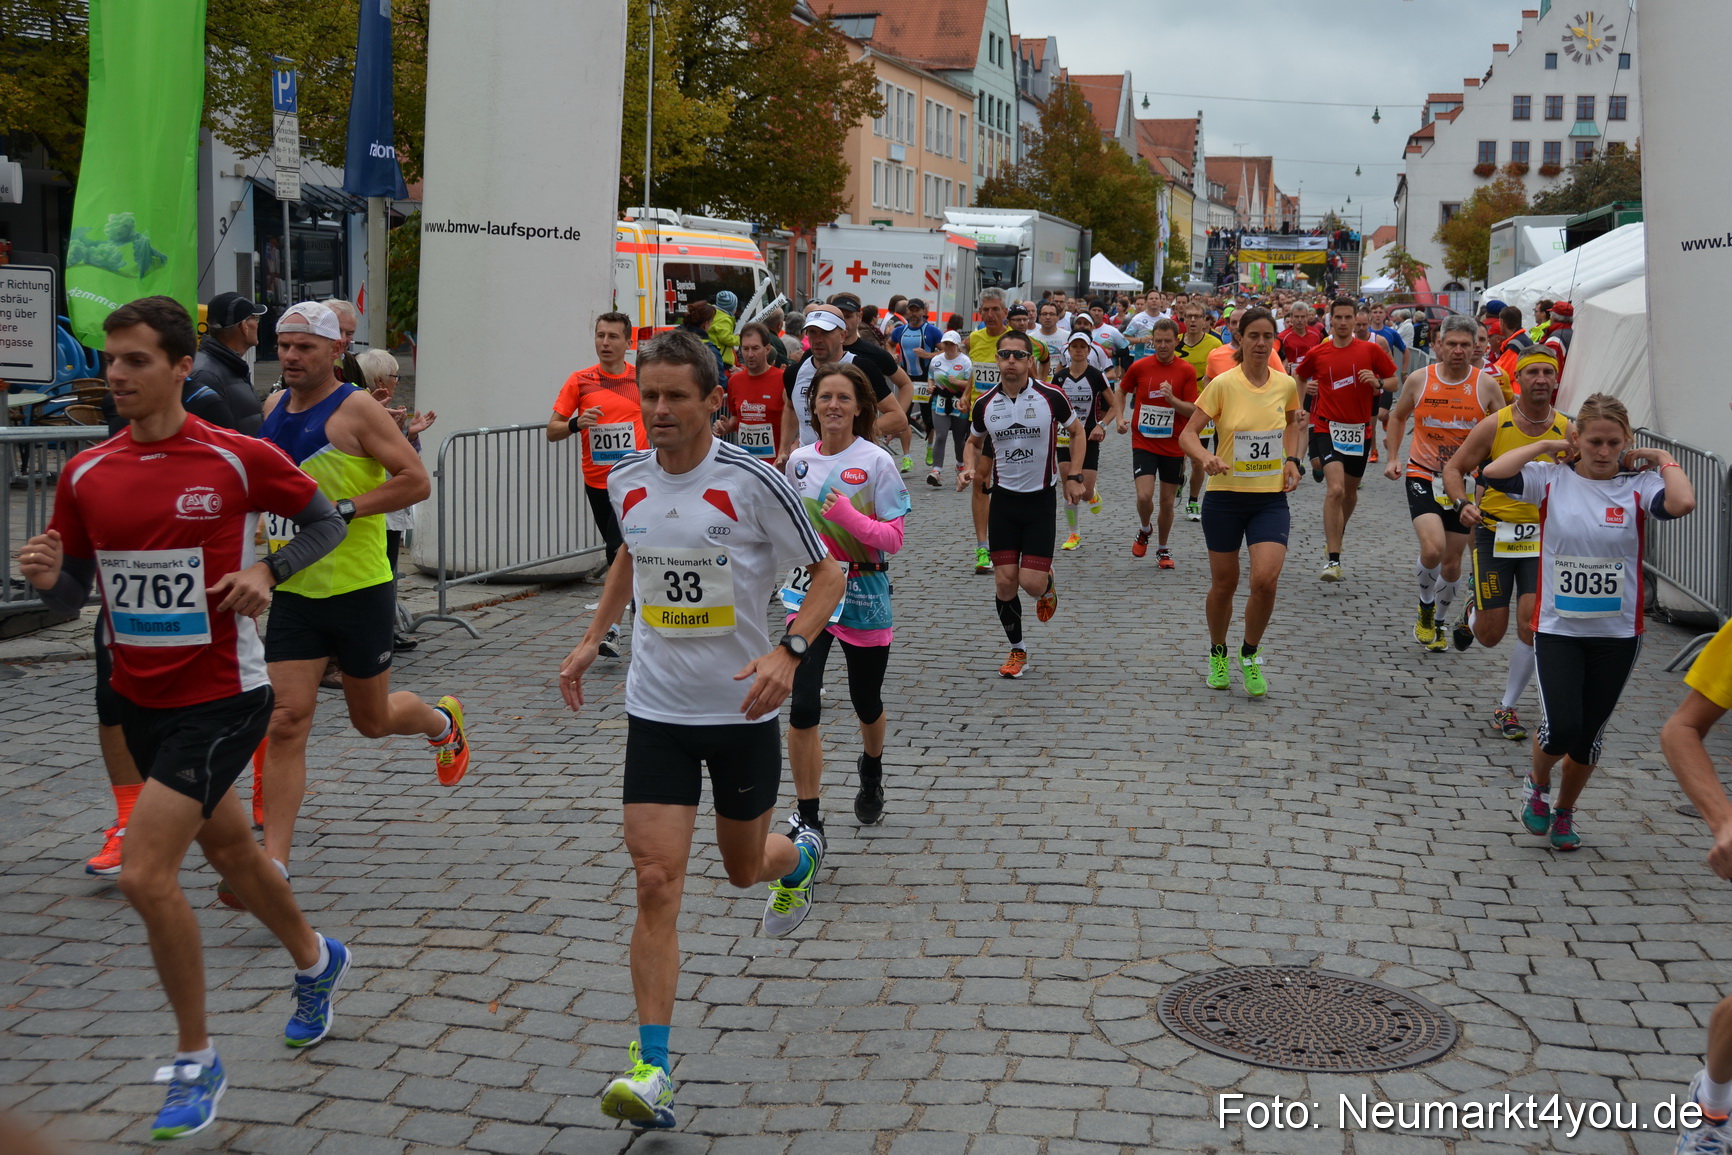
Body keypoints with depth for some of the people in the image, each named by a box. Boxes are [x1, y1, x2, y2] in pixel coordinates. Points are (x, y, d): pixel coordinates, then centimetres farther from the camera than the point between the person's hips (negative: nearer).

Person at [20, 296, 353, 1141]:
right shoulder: (85, 474, 1)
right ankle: (315, 962, 50)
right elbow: (74, 593, 8)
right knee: (228, 849, 23)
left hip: (221, 697, -6)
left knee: (144, 872, -15)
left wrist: (268, 571, -16)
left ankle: (196, 1061, 4)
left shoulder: (239, 458, -12)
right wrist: (47, 577, -16)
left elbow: (326, 521, 2)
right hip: (139, 698, 6)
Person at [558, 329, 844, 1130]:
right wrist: (592, 637, 15)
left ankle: (799, 856, 55)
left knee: (744, 868, 16)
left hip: (742, 709, -2)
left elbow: (827, 575, -8)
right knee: (656, 884, -8)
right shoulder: (626, 484, -1)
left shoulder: (751, 482, -15)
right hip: (657, 710, 2)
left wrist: (788, 652, -23)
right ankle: (651, 1069, -4)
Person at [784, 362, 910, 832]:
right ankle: (808, 819, -2)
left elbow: (893, 538, -13)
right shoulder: (799, 460, 2)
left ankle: (871, 775, 49)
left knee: (866, 702, 16)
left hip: (863, 595, -2)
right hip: (808, 592, 2)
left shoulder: (876, 462, -10)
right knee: (802, 706, -12)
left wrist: (849, 516, -27)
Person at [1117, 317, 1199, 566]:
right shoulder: (1139, 367, -3)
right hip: (1143, 443, 0)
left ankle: (1163, 549, 27)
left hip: (1173, 446, 1)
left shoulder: (1186, 371, -5)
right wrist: (1121, 417, 3)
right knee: (1144, 496, -16)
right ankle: (1144, 530, 17)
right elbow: (1122, 391, 16)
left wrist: (1172, 399, -23)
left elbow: (1193, 410, -6)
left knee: (1168, 502, 8)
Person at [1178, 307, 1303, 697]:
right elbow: (1188, 434, -11)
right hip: (1225, 495, -2)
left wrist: (1291, 459, 9)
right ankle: (1218, 654, 36)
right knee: (1224, 584, 9)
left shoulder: (1286, 384, 1)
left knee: (1266, 580, -15)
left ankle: (1250, 655, 10)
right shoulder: (1223, 384, -10)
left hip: (1271, 498, 2)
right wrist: (1206, 458, -30)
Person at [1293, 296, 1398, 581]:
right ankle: (1333, 560, -21)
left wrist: (1378, 383, -14)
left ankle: (1338, 532, 48)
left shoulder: (1370, 350, 0)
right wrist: (1305, 391, 3)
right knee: (1335, 489, -20)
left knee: (1350, 491, 18)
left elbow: (1393, 381, 5)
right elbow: (1299, 376, 20)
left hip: (1360, 429, 2)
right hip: (1328, 428, -2)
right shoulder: (1317, 353, 1)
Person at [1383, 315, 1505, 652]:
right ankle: (1425, 608, 6)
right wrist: (1393, 457, 5)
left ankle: (1439, 623, 32)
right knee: (1432, 548, -23)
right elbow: (1398, 416, 15)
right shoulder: (1419, 379, -3)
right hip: (1423, 475, -1)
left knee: (1452, 561, 7)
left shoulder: (1486, 385, -5)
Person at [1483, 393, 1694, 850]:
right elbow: (1492, 473, -19)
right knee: (1560, 728, -13)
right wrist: (1547, 446, -10)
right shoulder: (1552, 480, -4)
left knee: (1589, 735, 10)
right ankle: (1537, 783, 22)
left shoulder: (1637, 486, -6)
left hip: (1618, 633, 1)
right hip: (1557, 629, -1)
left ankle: (1563, 812, 36)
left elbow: (1682, 503, -27)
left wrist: (1662, 460, -11)